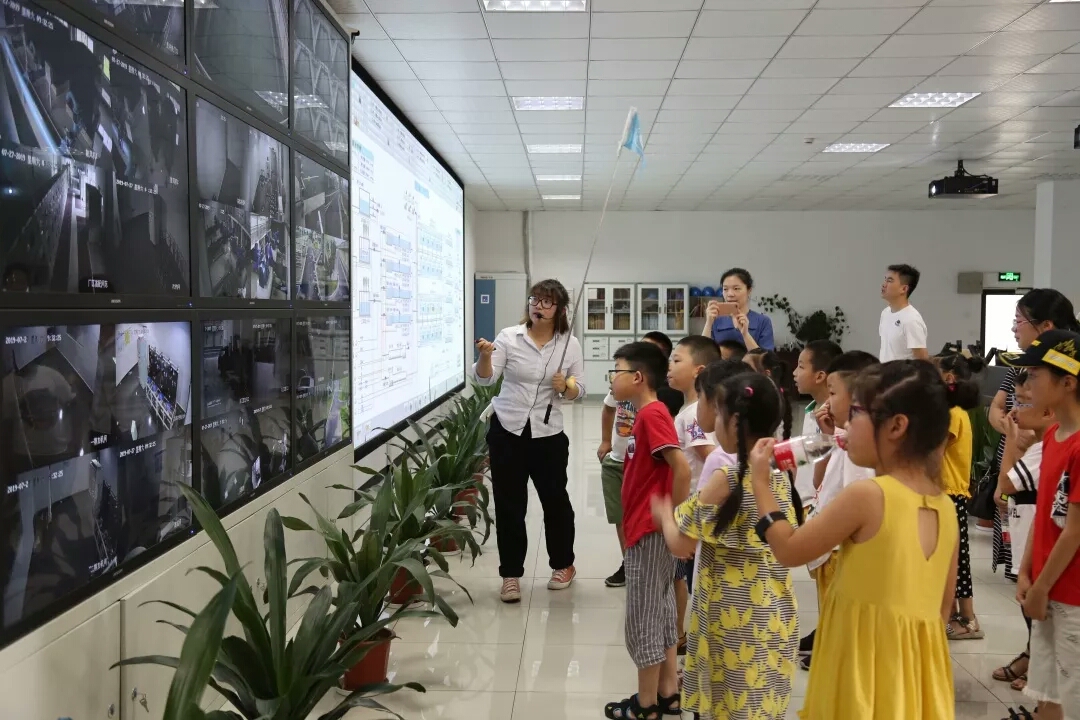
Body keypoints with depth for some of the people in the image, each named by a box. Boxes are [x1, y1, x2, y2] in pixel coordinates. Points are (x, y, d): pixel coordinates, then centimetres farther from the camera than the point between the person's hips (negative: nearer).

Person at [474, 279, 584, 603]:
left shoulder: (570, 344, -2)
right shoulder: (509, 336, -6)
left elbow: (578, 391, 4)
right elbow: (485, 379, -13)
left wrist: (565, 387, -17)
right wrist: (485, 356, -33)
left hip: (548, 433, 1)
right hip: (507, 430, 0)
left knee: (555, 498, 13)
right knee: (508, 504, 5)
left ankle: (563, 564, 36)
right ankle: (511, 575, 19)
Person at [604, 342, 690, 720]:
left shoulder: (652, 414, -17)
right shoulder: (647, 414, 12)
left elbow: (682, 469, -25)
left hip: (651, 532, -10)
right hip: (648, 530, 10)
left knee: (643, 618, 2)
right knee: (661, 612, 16)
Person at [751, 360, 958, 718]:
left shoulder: (865, 495, -18)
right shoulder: (945, 508, 3)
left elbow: (790, 550, -6)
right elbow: (942, 608, 11)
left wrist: (761, 484, 5)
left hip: (866, 665, -6)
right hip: (917, 667, 7)